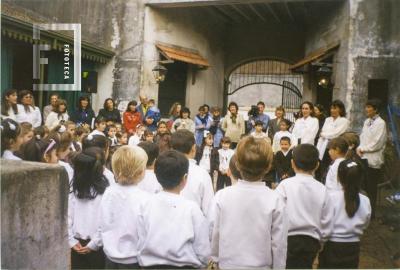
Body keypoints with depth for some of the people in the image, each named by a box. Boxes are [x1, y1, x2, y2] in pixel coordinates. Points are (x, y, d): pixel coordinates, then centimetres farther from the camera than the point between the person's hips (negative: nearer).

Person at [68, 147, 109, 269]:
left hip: (78, 246, 4)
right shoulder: (105, 190, -15)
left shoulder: (75, 190, -2)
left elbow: (67, 217, -2)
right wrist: (94, 244, -9)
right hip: (98, 247, -4)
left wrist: (72, 240, 2)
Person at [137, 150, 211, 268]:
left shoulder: (146, 206, -10)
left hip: (150, 264, 2)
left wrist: (145, 263, 11)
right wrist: (198, 264, 7)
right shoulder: (192, 208, -15)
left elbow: (141, 245, -5)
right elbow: (203, 252, -11)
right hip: (185, 265, -2)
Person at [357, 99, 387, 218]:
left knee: (371, 188, 4)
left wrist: (363, 149, -8)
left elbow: (377, 143, -16)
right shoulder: (367, 121, 11)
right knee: (365, 186, 14)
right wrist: (359, 148, -3)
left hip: (373, 160, -6)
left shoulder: (380, 123, -12)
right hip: (364, 159, 7)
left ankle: (371, 212, 16)